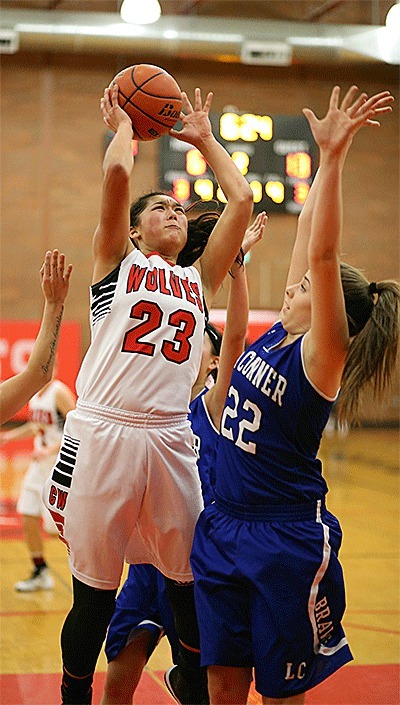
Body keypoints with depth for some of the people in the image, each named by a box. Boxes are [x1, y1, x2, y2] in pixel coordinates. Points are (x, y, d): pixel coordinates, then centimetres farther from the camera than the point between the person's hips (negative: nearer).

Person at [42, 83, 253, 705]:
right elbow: (116, 172, -4)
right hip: (102, 435, -3)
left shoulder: (199, 279, 20)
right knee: (94, 593, 4)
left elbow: (242, 200, 15)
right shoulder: (117, 261, 10)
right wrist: (123, 122, 14)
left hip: (170, 439, 4)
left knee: (188, 585, 7)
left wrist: (204, 138, 25)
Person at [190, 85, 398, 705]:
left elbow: (322, 253, -26)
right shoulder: (278, 335, 5)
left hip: (287, 541, -7)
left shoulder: (320, 354, -13)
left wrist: (334, 157, -30)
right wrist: (324, 160, 9)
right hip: (225, 527, 7)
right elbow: (305, 239, 7)